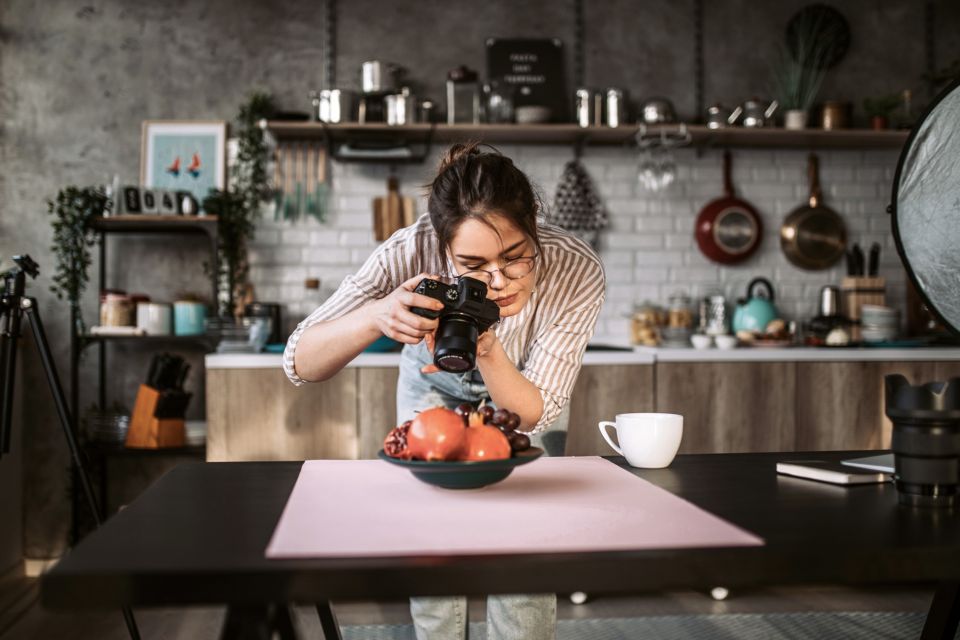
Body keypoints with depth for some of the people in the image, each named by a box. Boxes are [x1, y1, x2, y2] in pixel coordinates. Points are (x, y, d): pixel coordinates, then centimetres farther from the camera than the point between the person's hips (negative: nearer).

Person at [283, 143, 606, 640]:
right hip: (435, 387, 0)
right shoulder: (410, 253, -38)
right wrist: (377, 316, -53)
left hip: (525, 385, 0)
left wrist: (488, 352, -49)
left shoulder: (576, 271, -36)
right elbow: (300, 364, -35)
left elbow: (534, 415, -30)